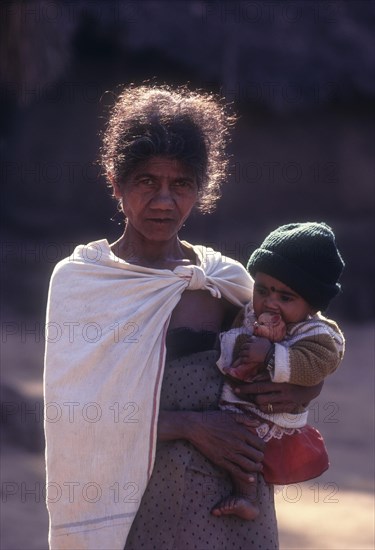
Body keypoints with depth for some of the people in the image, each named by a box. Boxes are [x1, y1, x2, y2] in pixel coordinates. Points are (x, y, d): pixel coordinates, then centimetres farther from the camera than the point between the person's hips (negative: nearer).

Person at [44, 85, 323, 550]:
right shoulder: (78, 279, -4)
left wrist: (306, 385, -7)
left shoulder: (222, 278, 3)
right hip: (128, 506, -2)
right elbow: (74, 413, -10)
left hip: (231, 503, 3)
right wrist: (189, 426, -15)